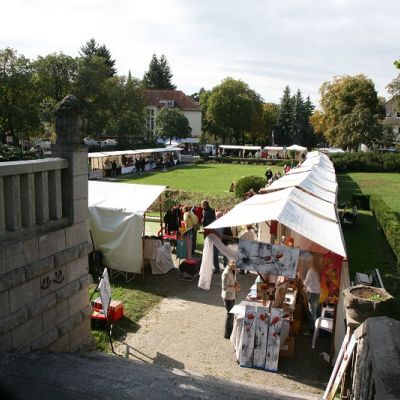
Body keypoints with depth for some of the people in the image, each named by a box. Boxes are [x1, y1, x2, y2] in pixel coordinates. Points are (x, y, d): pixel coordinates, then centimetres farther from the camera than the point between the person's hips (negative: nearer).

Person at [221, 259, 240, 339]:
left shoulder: (233, 271, 0)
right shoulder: (226, 273, -26)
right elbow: (225, 287, -25)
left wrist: (236, 284, -4)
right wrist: (234, 288, -24)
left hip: (232, 295, 9)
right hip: (227, 296, -9)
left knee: (232, 313, 20)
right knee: (230, 314, -1)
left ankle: (231, 331, 37)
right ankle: (227, 334, 12)